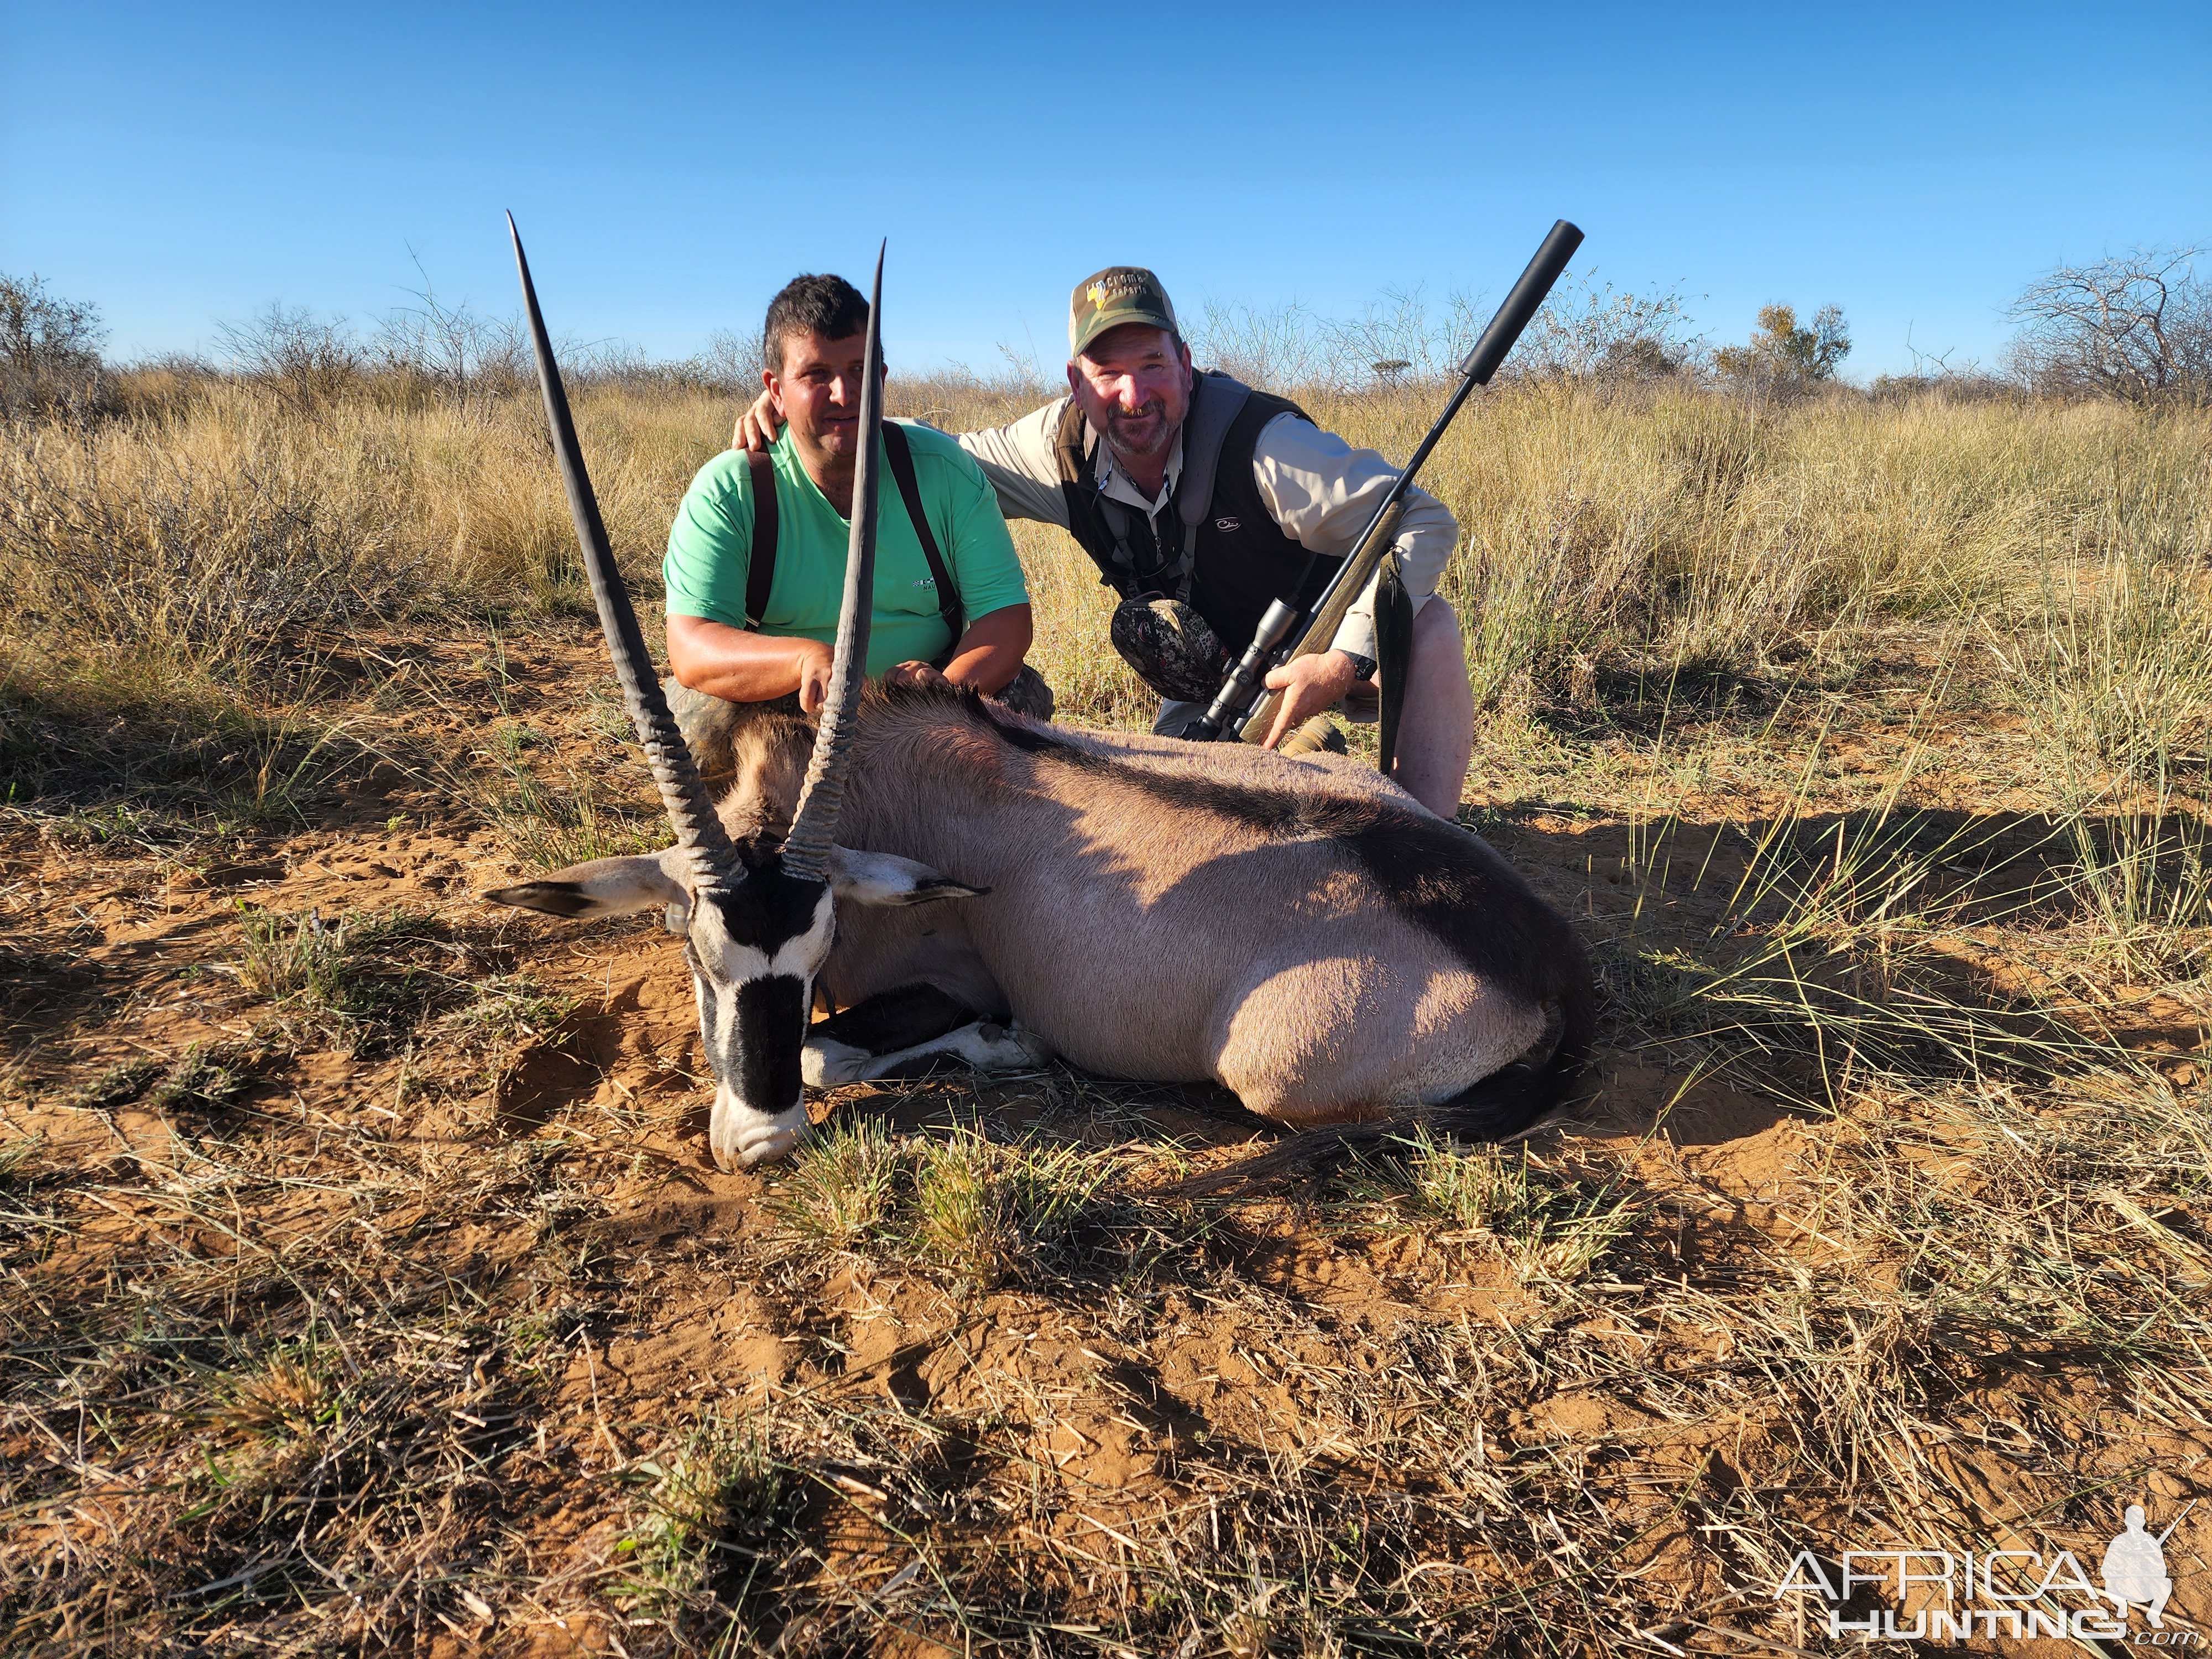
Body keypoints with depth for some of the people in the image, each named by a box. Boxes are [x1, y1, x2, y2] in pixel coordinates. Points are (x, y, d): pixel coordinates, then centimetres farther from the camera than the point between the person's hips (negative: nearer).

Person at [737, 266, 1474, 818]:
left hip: (1325, 655, -4)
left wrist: (1348, 658, -39)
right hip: (1214, 691, 5)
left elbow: (1422, 522, -29)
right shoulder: (1066, 448, -14)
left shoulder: (1259, 442, -29)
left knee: (1427, 623, -34)